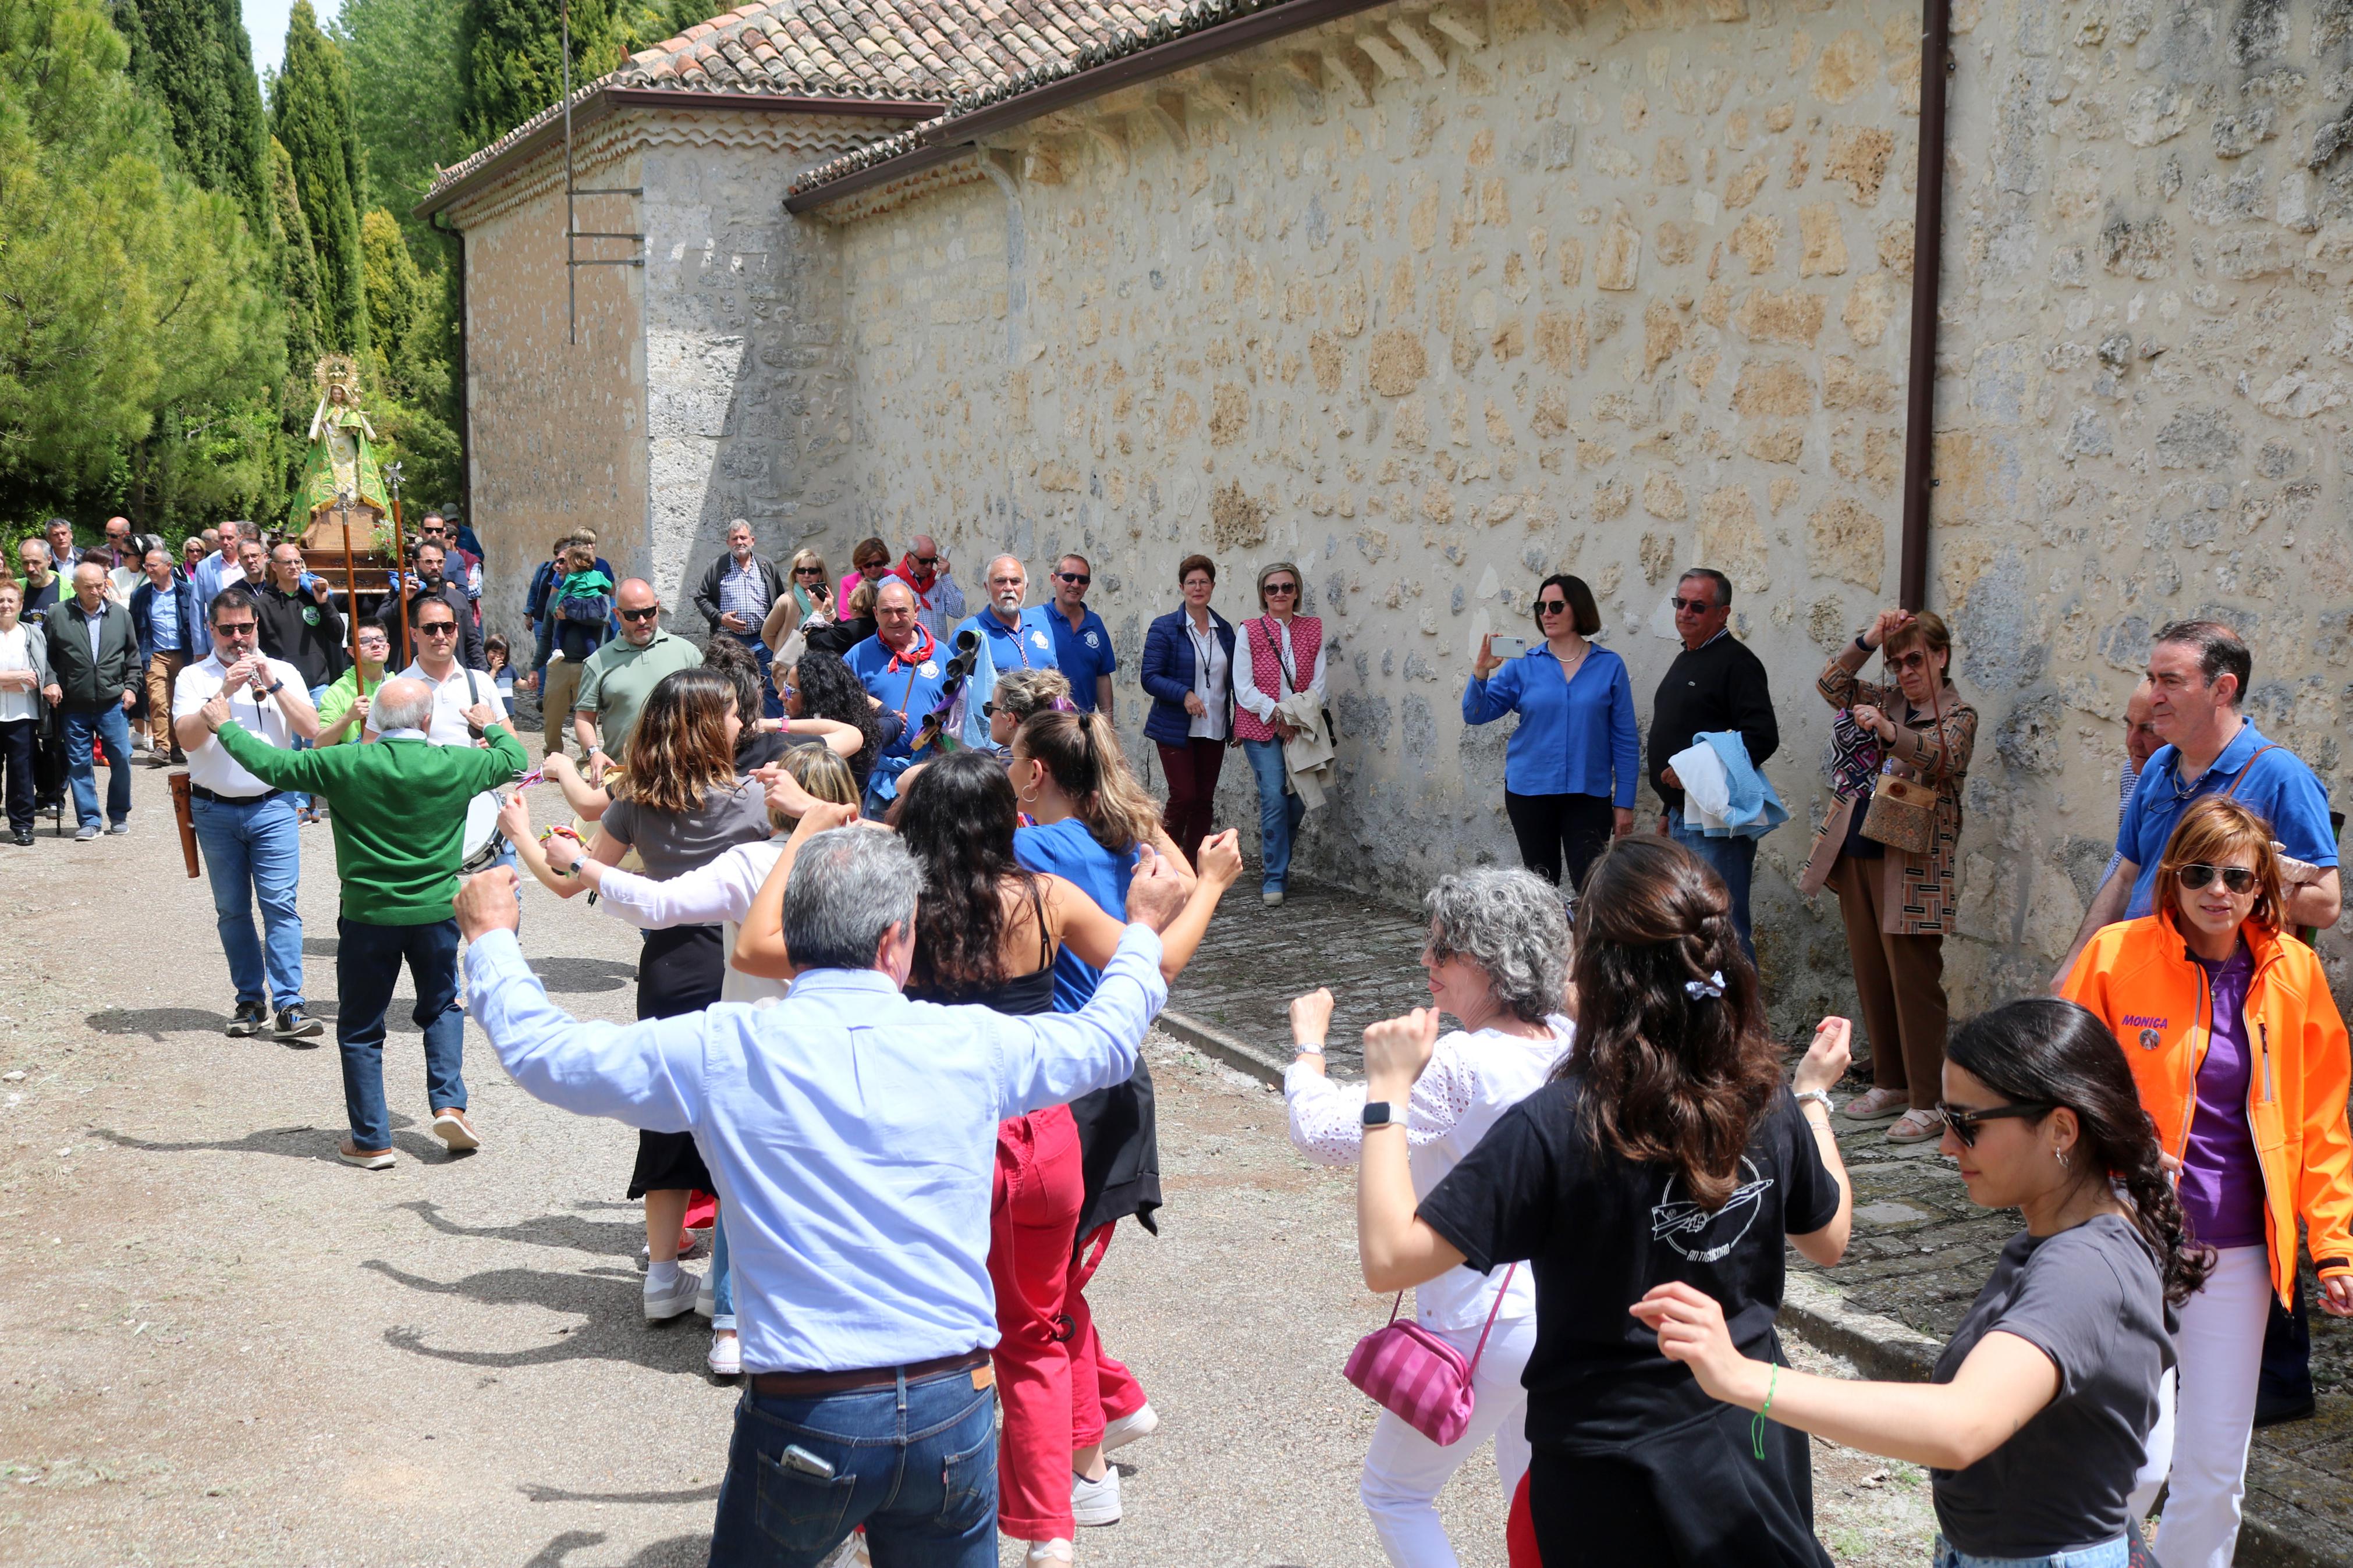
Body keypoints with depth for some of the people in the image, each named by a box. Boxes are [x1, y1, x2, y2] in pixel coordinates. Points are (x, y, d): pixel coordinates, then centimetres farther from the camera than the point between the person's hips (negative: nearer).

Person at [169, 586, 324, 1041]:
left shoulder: (283, 672, 7)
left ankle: (289, 1006, -11)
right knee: (232, 910, 7)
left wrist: (271, 684, -11)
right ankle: (250, 1000, 16)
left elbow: (311, 729, -4)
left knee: (280, 904, -9)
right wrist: (226, 691, -19)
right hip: (215, 811, 1)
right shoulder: (194, 678, 3)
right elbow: (188, 738, -11)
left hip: (273, 807, -1)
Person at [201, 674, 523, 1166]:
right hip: (435, 913, 1)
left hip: (368, 915, -1)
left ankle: (372, 1141, 14)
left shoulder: (346, 765, -14)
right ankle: (449, 1104, 7)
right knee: (441, 1008, 22)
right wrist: (493, 727, 28)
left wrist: (225, 727, 11)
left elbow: (272, 765, -5)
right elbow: (515, 760, 8)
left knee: (360, 1028, 11)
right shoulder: (454, 766, -10)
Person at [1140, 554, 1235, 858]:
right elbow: (1150, 677, -10)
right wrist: (1184, 694, -24)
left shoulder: (1224, 630, 10)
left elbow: (1233, 678, 15)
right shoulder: (1165, 628, -4)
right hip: (1176, 728, -5)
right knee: (1183, 797, -10)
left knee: (1205, 800, 6)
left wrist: (1238, 722, 5)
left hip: (1214, 729, 5)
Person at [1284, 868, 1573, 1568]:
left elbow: (1323, 1132, -25)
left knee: (1394, 1492, 13)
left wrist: (1308, 1041, -9)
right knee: (1533, 1489, 25)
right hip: (1565, 1311, 8)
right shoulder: (1568, 1045, -3)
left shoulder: (1457, 1068, -26)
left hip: (1482, 1324, -8)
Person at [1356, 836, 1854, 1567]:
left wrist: (1387, 1092, -16)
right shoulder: (1765, 1106, -10)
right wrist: (1815, 1095, 19)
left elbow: (1390, 1258, -25)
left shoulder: (1553, 1128, -26)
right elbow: (1830, 1239, 8)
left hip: (1615, 1471, -5)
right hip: (1755, 1444, 5)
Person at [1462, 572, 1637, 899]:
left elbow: (1624, 740, 1)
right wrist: (1481, 672, -20)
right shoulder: (1523, 665, 2)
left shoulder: (1609, 666, -1)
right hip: (1530, 792, 2)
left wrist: (1625, 803, -2)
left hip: (1588, 794, -2)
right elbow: (1475, 714, -2)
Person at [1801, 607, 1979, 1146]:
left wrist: (1888, 732, -43)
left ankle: (1928, 1103, -1)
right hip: (1858, 857, 7)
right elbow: (1831, 685, 10)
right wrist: (1870, 639, -1)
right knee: (1871, 976, 12)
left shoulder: (1957, 715, -4)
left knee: (1913, 983, -6)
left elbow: (1940, 756, -24)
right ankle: (1890, 1084, 24)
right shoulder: (1887, 701, 15)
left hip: (1910, 866, -7)